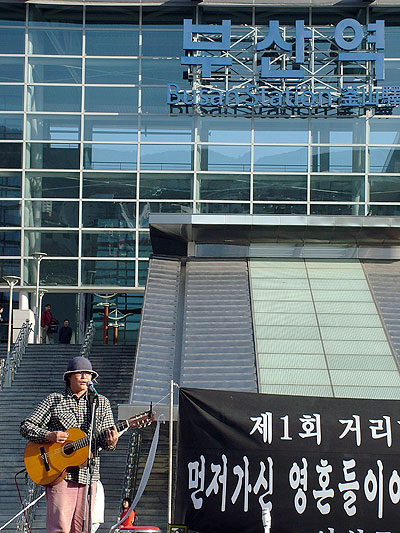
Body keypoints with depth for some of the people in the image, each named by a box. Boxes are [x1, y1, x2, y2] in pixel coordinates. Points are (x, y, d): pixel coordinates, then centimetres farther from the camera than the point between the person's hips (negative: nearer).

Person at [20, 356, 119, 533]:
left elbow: (108, 435, 10)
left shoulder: (101, 403, 13)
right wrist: (48, 435, -15)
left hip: (88, 474, 3)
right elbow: (26, 427, 2)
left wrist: (110, 443, -14)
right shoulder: (54, 400, 5)